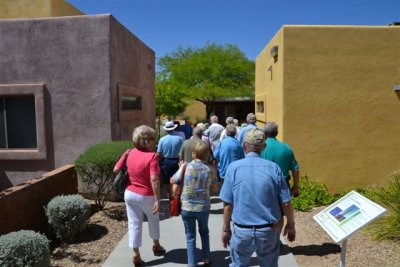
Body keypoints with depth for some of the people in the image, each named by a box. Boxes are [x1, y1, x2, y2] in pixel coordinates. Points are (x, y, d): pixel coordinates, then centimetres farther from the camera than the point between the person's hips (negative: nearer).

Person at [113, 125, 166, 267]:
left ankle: (136, 255, 12)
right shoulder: (152, 156, -20)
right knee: (153, 220, 22)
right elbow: (154, 179, -28)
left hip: (130, 194, 4)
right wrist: (158, 200, -25)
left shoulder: (129, 153, -3)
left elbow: (116, 169, 3)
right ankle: (156, 246, 40)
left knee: (134, 223, 11)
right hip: (147, 196, -3)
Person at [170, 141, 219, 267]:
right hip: (203, 207, 2)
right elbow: (215, 188, 3)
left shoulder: (186, 166, -10)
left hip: (187, 207, -1)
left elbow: (172, 181, -1)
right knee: (204, 233, 24)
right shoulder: (210, 169, -7)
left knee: (190, 236, 12)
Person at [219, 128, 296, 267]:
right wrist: (291, 225, 12)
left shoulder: (233, 167, -10)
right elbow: (286, 203, -4)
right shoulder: (273, 168, -8)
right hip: (269, 231, 1)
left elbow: (228, 204, -7)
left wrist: (225, 229, 6)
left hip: (242, 231, -1)